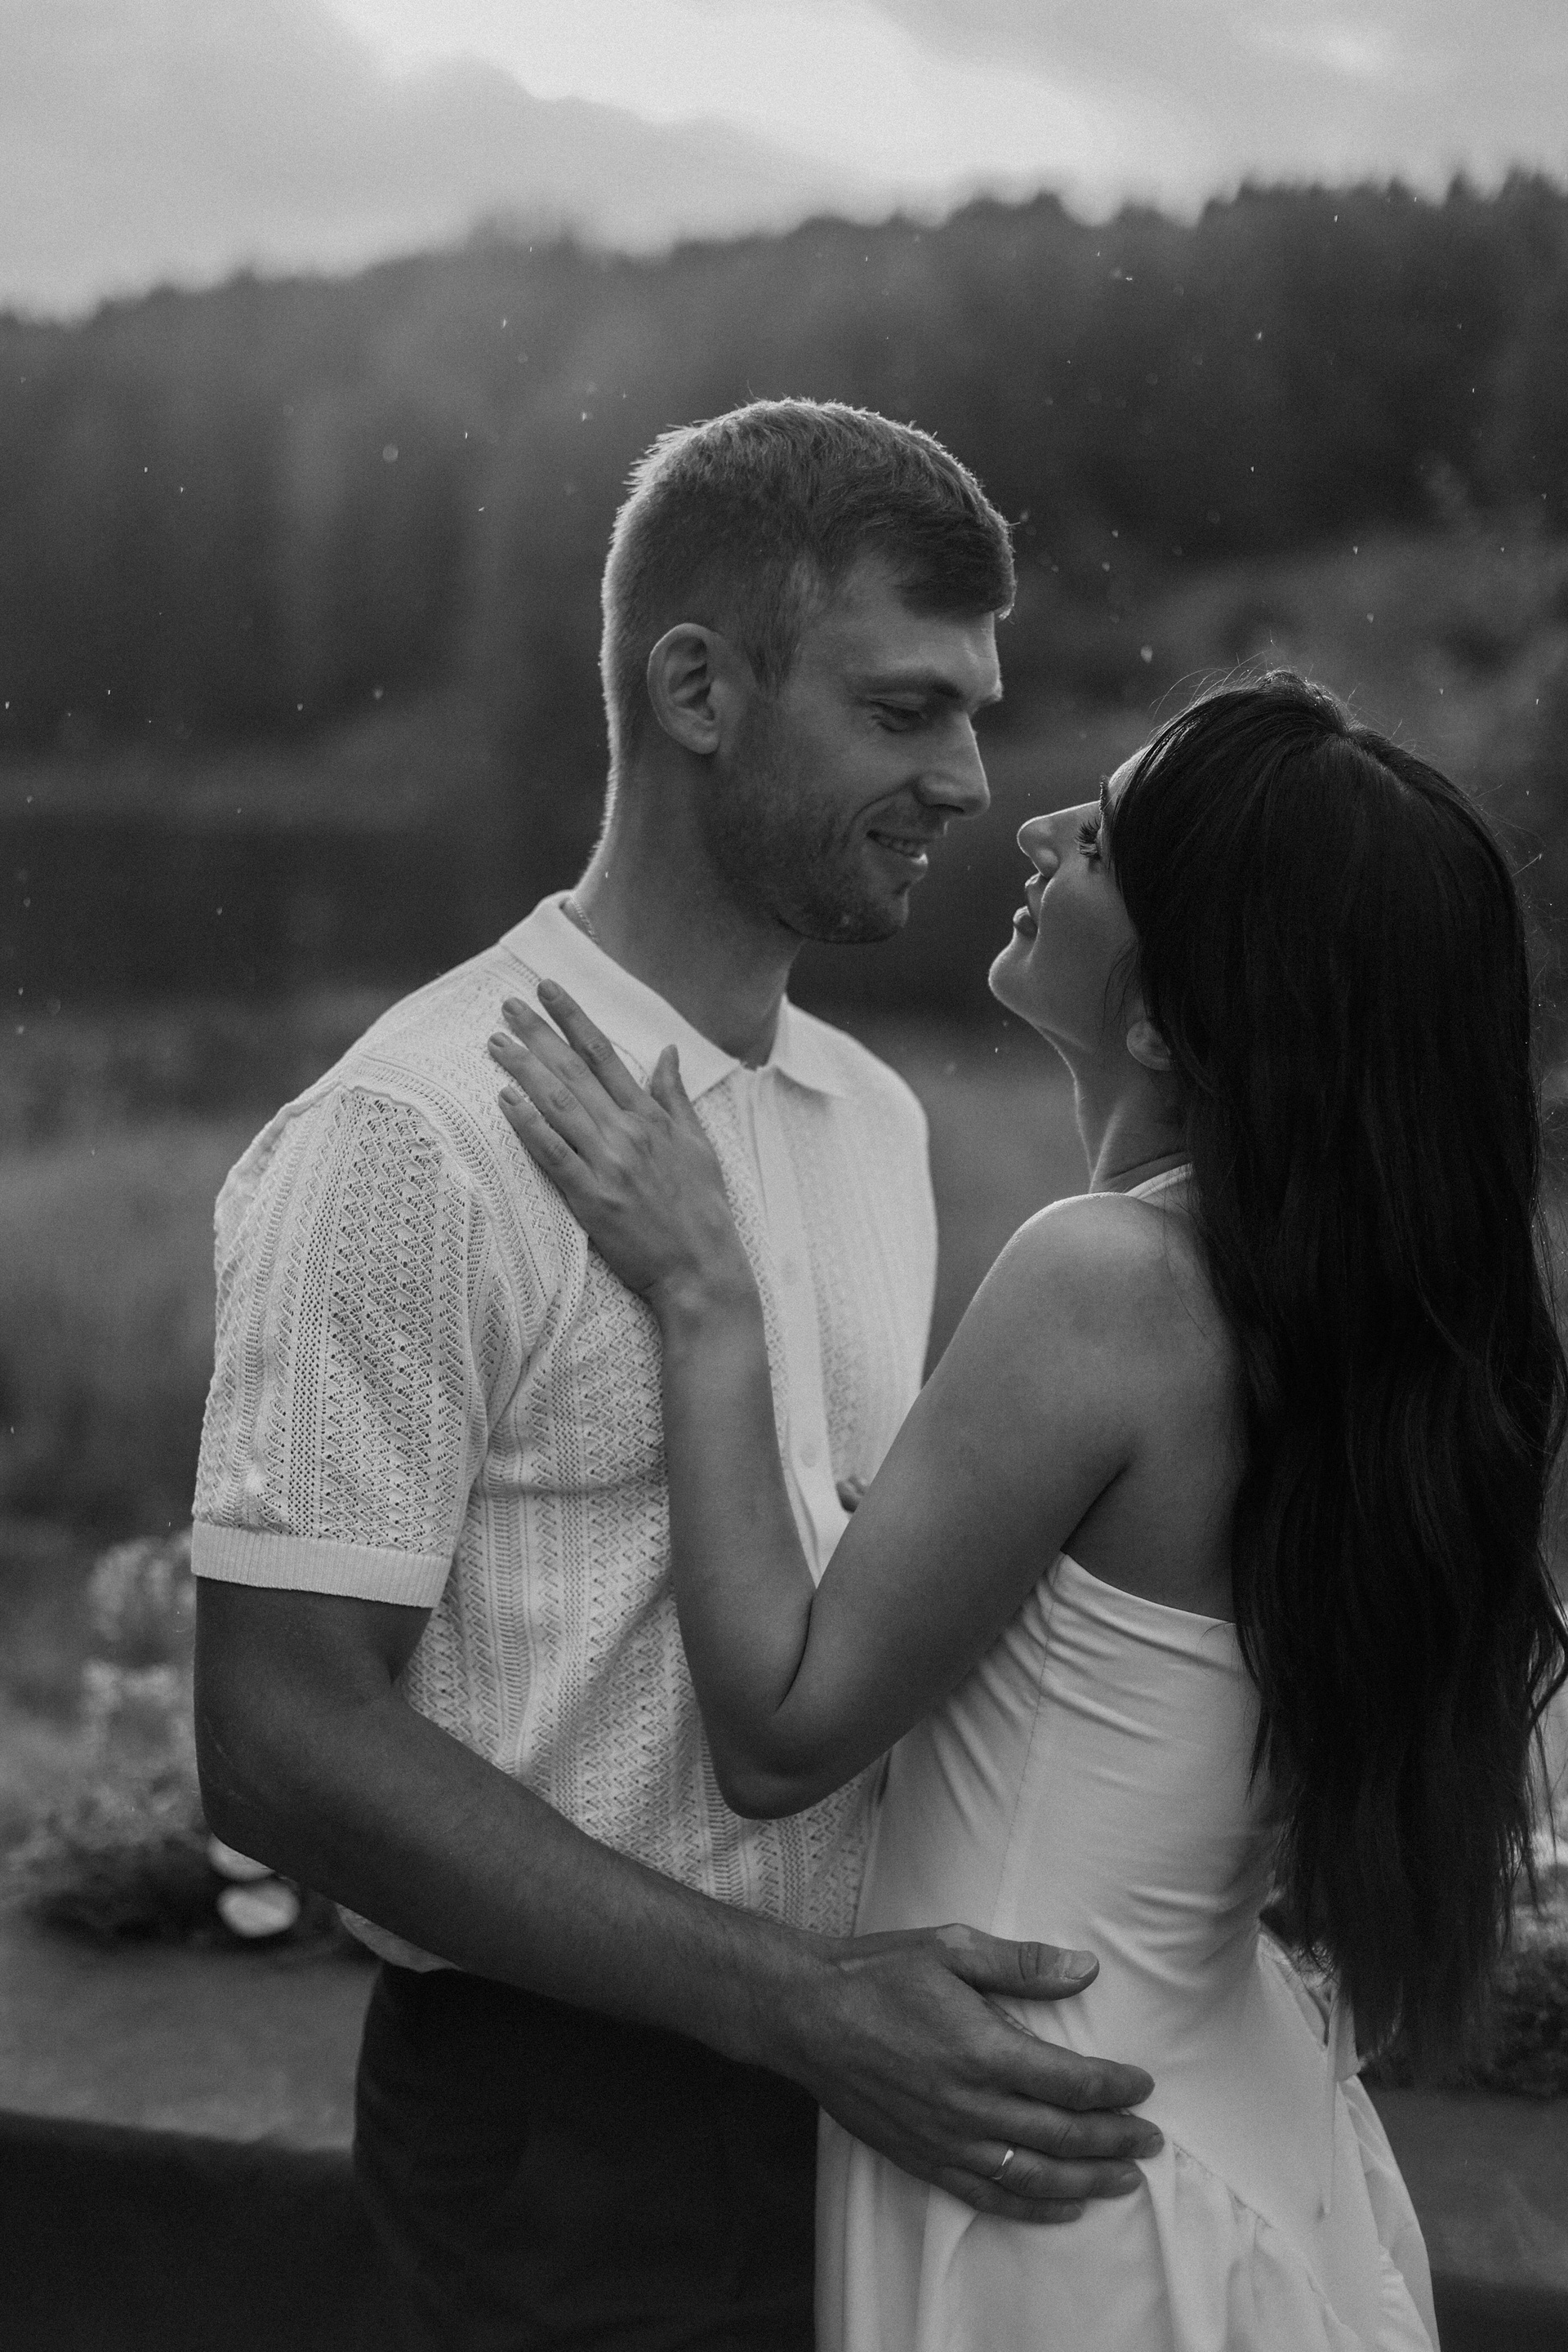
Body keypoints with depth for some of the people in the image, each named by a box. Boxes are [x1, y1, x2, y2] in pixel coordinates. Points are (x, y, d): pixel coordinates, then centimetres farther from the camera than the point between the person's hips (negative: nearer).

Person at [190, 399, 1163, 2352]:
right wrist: (804, 2005, -22)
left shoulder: (875, 1115, 7)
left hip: (857, 2067, 7)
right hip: (578, 2118, -7)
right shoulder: (411, 1143, -17)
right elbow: (283, 1743, -19)